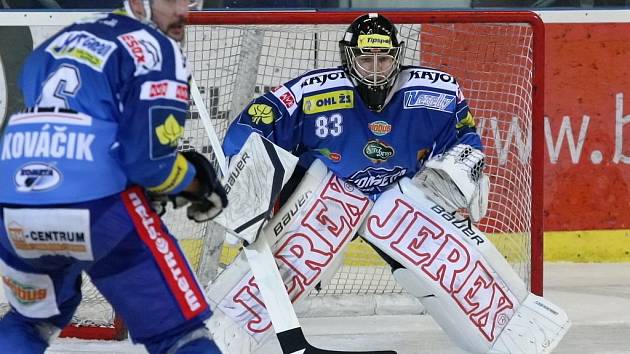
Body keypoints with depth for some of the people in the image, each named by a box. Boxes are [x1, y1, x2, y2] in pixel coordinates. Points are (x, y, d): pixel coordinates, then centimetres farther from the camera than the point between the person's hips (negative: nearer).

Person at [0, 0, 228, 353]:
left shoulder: (62, 41, 23)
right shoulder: (156, 49, 1)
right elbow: (149, 160, -9)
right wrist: (194, 182, 12)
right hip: (98, 209, -6)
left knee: (33, 320, 33)